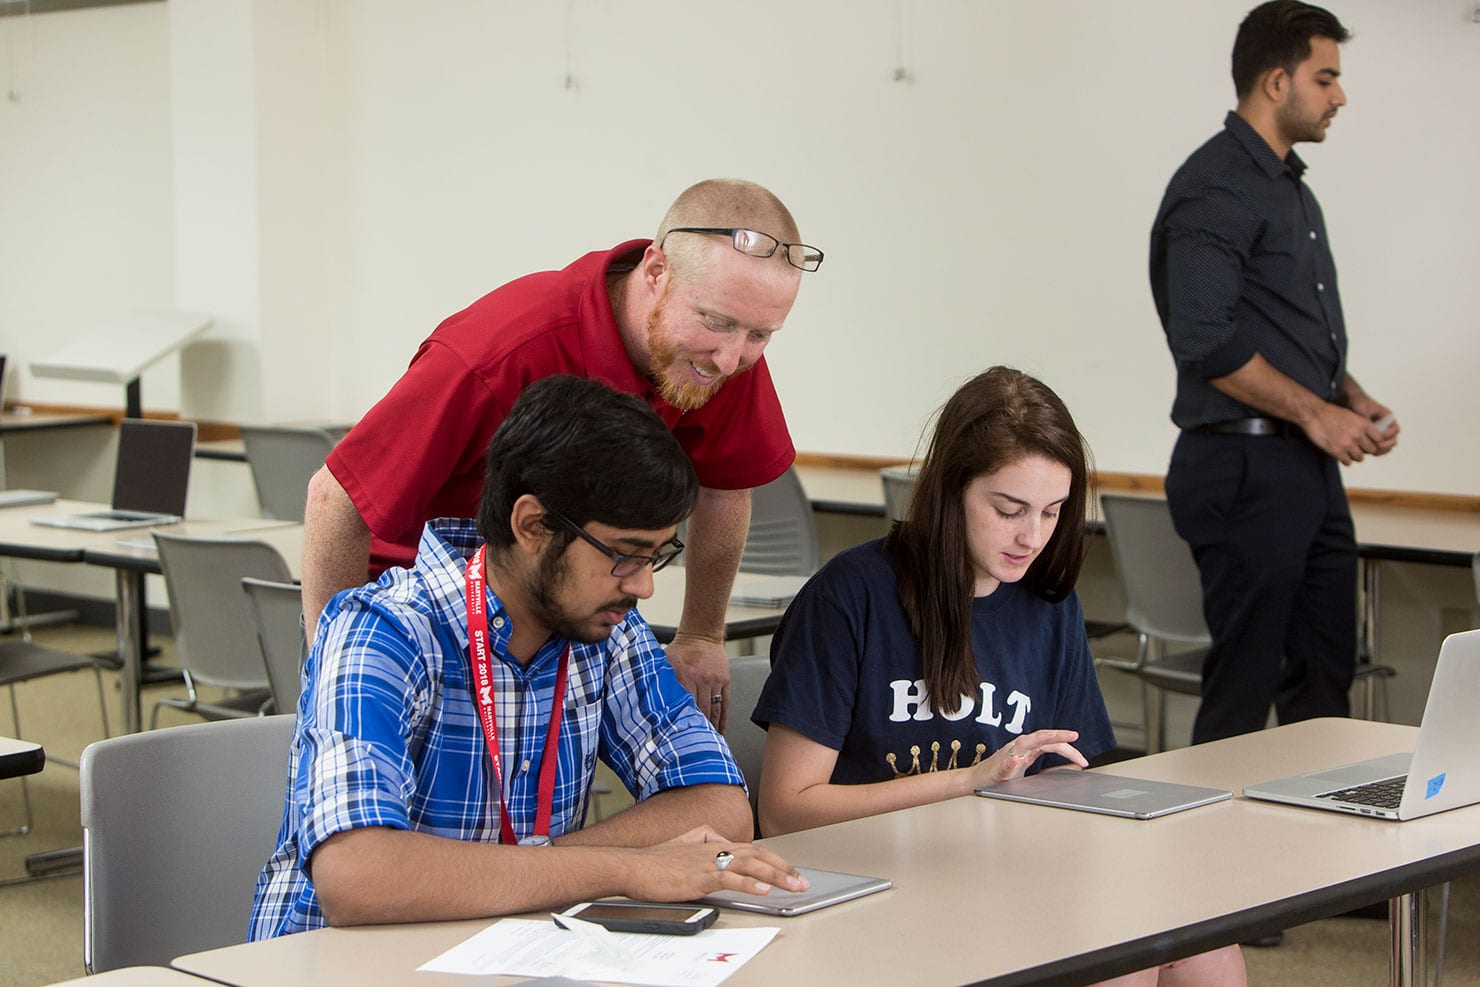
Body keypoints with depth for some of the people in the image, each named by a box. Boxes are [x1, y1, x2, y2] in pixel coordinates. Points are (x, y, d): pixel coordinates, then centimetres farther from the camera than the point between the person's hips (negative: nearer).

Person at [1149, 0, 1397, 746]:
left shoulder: (1291, 187, 17)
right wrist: (1315, 413, -17)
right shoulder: (1215, 188, -14)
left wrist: (1352, 400, 8)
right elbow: (1205, 341, -23)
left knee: (1324, 678, 13)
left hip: (1309, 471, 10)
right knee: (1244, 687, -2)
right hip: (1245, 468, -10)